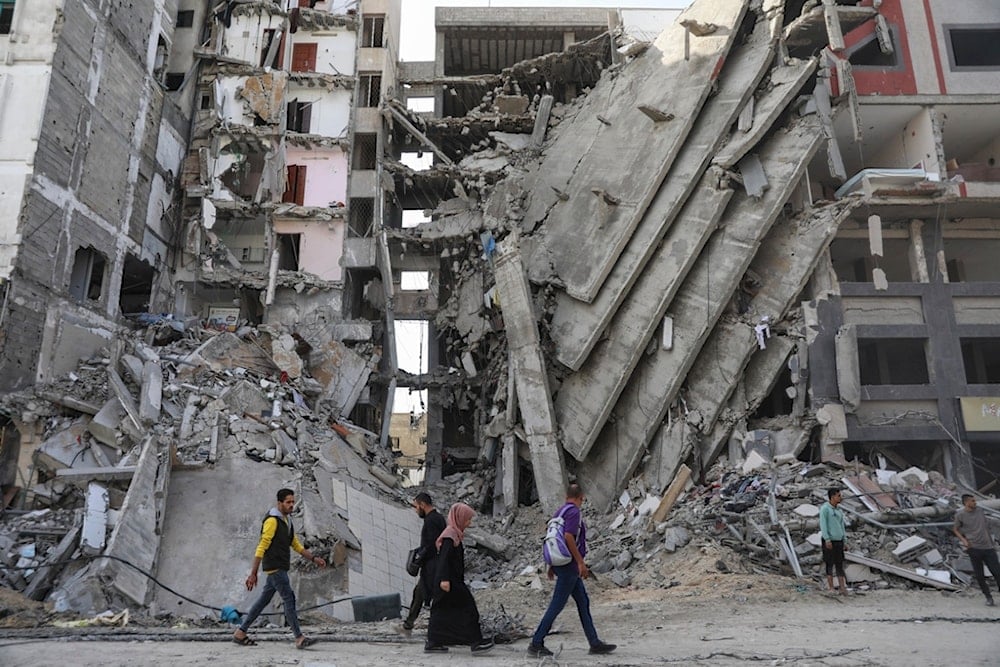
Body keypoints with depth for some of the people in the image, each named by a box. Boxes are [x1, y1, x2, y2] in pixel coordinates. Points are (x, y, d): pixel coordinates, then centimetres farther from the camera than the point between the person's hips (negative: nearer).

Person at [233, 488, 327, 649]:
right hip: (274, 567, -10)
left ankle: (240, 633, 22)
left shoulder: (287, 522, 16)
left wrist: (314, 558, 10)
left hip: (280, 568, 10)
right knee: (289, 599, -10)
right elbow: (262, 547, -17)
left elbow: (297, 545, 19)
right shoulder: (272, 521, -14)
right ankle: (299, 638, -9)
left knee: (264, 600, 13)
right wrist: (253, 573, -19)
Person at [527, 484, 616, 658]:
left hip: (563, 564, 10)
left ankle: (595, 643, 17)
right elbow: (569, 537, -24)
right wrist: (581, 562, -21)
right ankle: (536, 643, 0)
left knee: (583, 602, 12)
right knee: (557, 605, -5)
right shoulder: (574, 512, -14)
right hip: (569, 565, -10)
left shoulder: (561, 511, 13)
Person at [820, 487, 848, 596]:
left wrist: (845, 541, 14)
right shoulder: (824, 508, -9)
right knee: (830, 564, 0)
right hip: (829, 541, -6)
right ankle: (831, 588, 6)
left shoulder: (839, 510, 13)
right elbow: (823, 524, -14)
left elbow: (842, 525, 18)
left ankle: (843, 588, 8)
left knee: (840, 564, 6)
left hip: (839, 541, 6)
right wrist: (827, 539, -21)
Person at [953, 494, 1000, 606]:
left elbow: (986, 526, 20)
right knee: (979, 576, 3)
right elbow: (955, 529, 7)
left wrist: (991, 540, 17)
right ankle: (988, 597, 16)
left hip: (988, 547, 3)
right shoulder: (960, 515, -5)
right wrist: (963, 540, -8)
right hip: (974, 548, -3)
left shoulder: (979, 510, 6)